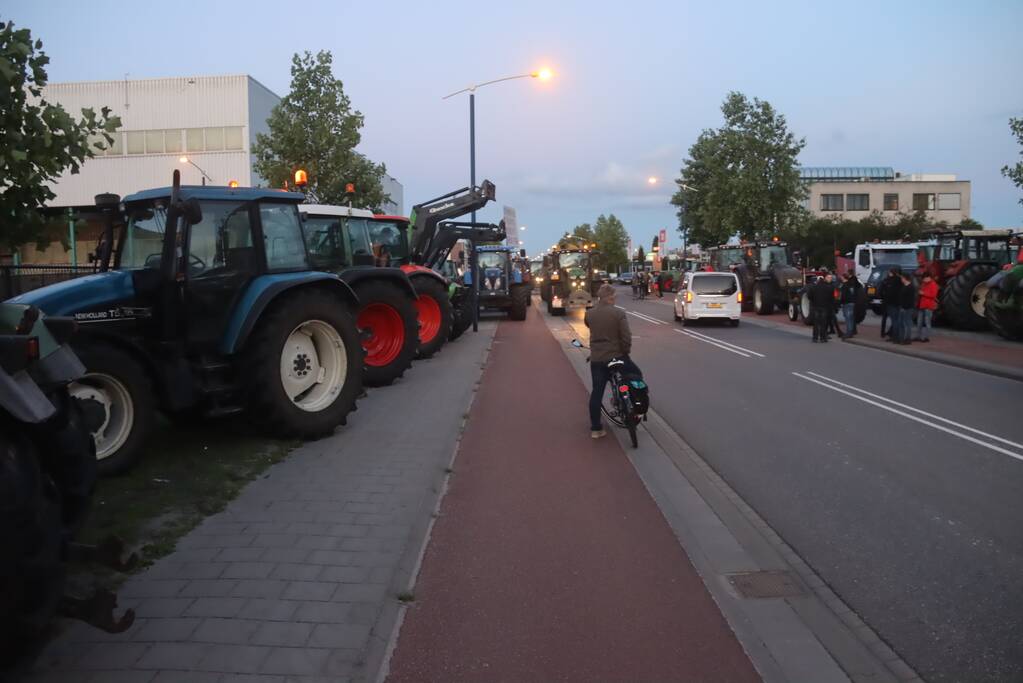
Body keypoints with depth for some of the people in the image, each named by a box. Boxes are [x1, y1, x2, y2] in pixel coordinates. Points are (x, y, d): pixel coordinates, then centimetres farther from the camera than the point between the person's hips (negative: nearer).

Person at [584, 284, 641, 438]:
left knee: (597, 391, 8)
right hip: (616, 356, -4)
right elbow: (626, 337, -15)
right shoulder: (619, 313, -12)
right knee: (636, 375, 21)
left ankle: (595, 428, 9)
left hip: (596, 359, 4)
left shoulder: (589, 314, -1)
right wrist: (626, 351, 1)